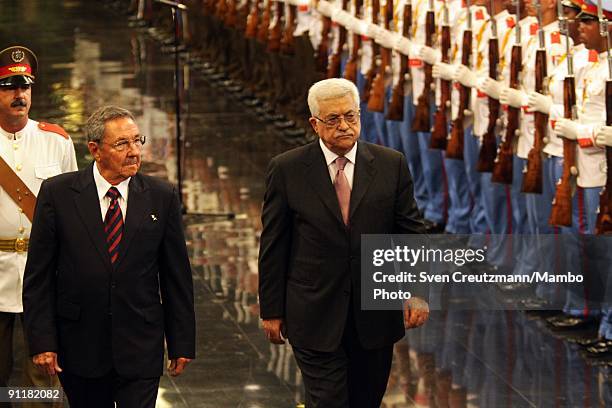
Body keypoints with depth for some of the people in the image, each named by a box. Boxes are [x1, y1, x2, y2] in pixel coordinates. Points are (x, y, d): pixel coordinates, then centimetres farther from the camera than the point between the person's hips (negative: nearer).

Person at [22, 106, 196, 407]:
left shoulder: (161, 197, 2)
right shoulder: (57, 193, -2)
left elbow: (177, 277, 6)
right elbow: (38, 275, -1)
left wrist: (182, 344, 5)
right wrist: (42, 341, -7)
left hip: (140, 349, 0)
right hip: (79, 346, 0)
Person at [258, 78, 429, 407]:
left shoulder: (391, 165, 2)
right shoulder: (287, 169, -3)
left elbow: (410, 232, 4)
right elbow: (273, 246, 0)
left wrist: (417, 291, -8)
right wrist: (271, 310, 0)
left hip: (375, 317, 2)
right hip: (315, 316, -2)